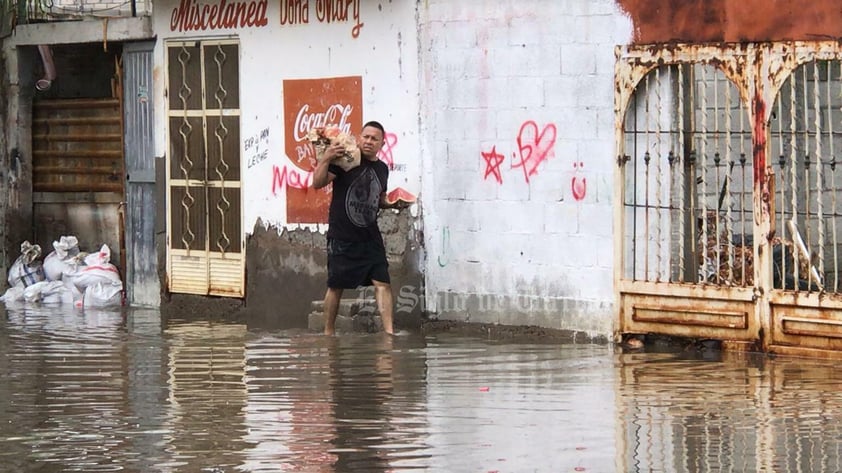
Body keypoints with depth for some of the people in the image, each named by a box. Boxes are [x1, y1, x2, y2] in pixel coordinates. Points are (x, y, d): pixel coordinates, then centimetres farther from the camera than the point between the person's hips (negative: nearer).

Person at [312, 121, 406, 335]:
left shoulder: (382, 169, 11)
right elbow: (317, 183, -14)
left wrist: (393, 204, 6)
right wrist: (326, 159, -27)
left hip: (370, 237, 5)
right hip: (342, 237, -5)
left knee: (382, 283, -6)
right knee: (336, 286, 5)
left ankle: (389, 331, -7)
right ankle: (328, 332, 17)